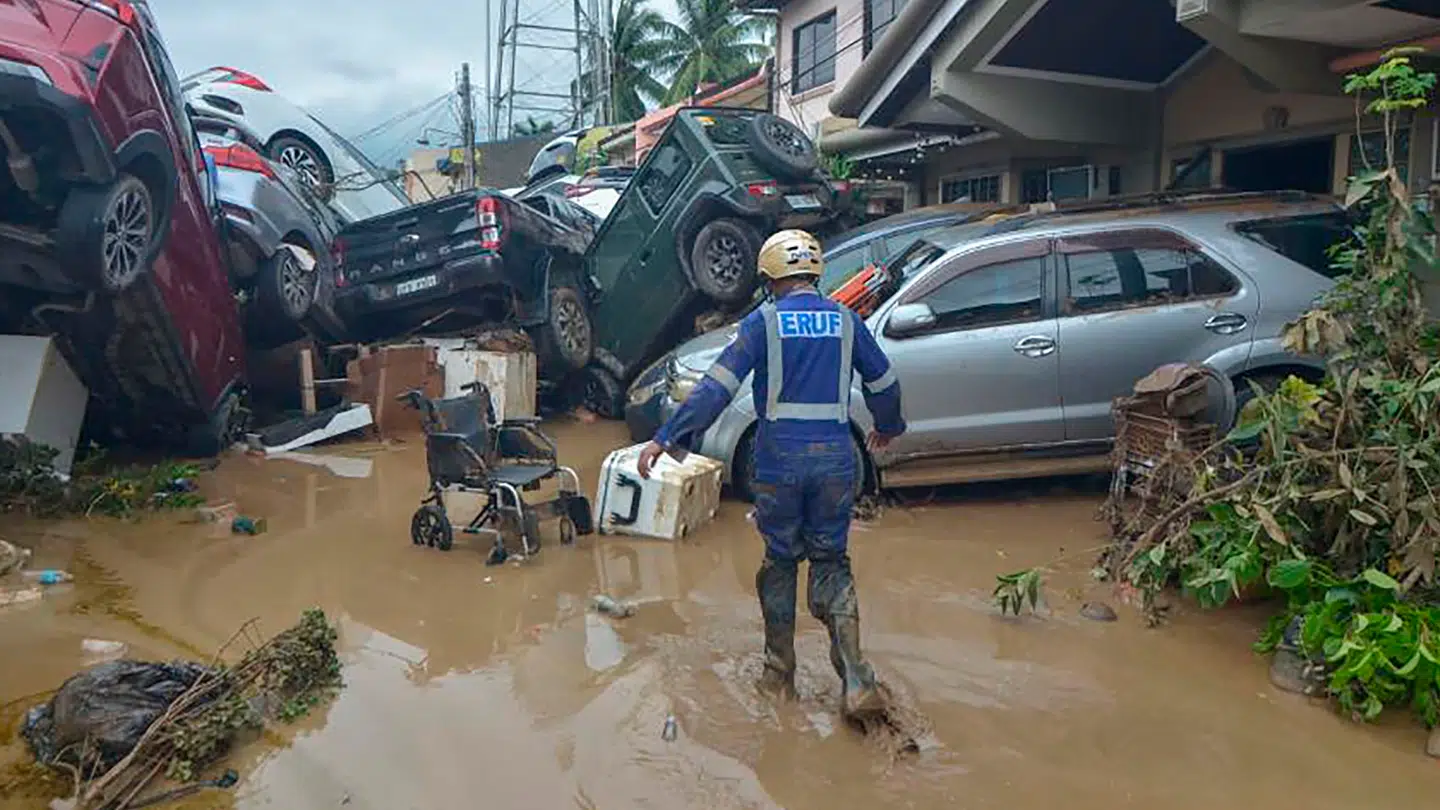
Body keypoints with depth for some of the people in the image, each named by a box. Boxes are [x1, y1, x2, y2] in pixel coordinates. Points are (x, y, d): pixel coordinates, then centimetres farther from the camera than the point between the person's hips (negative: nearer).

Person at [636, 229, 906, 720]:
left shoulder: (765, 321, -2)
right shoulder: (845, 320, 7)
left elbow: (717, 386, -10)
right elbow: (883, 383, 17)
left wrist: (667, 438, -8)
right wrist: (888, 427, 37)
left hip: (780, 461, -2)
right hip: (836, 458, 2)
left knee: (781, 562, 15)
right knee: (831, 564, 13)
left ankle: (779, 678, 24)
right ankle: (856, 682, 0)